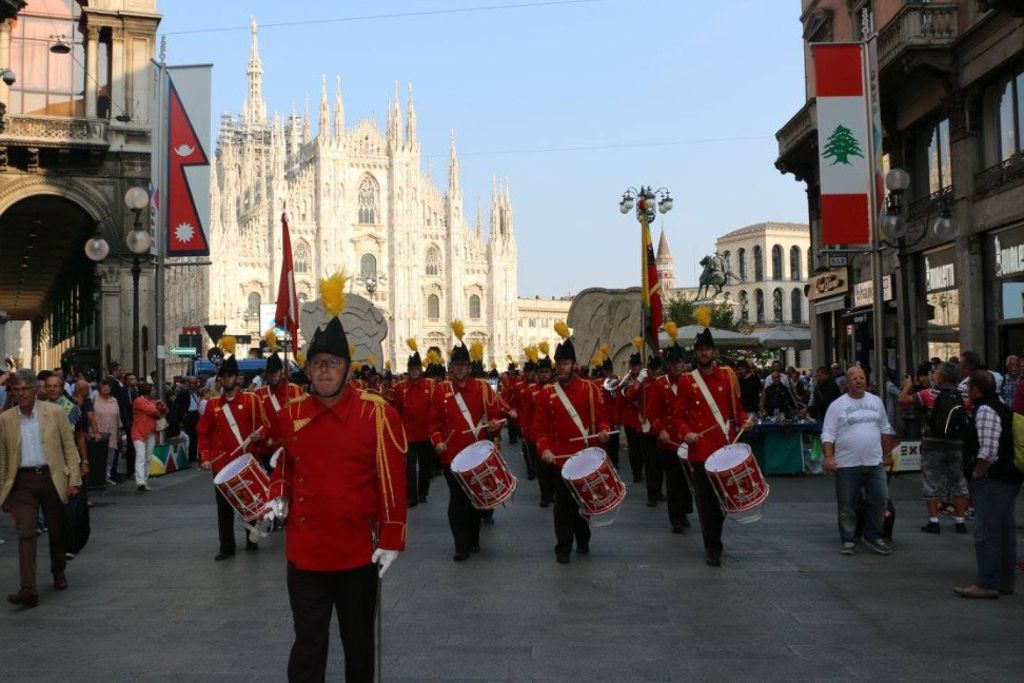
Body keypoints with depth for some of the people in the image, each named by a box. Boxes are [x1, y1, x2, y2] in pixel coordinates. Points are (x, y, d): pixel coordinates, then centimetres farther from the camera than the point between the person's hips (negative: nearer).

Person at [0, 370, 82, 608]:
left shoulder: (54, 412, 0)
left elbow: (69, 447, 2)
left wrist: (74, 479, -4)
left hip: (52, 478, 0)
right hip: (23, 481, 0)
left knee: (57, 531, 12)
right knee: (26, 533, -9)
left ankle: (59, 573, 35)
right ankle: (28, 590, -11)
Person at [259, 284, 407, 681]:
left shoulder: (377, 414, -11)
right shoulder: (290, 414, 1)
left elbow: (393, 481, -9)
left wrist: (391, 541, -10)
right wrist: (277, 500, 2)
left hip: (359, 553, -2)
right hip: (304, 552, 2)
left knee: (358, 643, 16)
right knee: (307, 645, 8)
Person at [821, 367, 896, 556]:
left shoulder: (876, 401, 11)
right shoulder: (837, 405, -3)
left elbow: (884, 429, 19)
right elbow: (828, 434, -6)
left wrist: (888, 452, 18)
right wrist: (829, 456, -17)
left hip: (875, 462, 4)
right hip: (847, 464, -3)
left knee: (880, 499, 1)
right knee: (846, 505, 2)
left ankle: (873, 536, 17)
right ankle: (848, 540, 15)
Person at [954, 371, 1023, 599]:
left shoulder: (984, 411, -17)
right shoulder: (1002, 407, 14)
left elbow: (989, 451, -27)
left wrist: (976, 474, -14)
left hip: (991, 481, -10)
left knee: (986, 533, -5)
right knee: (1005, 531, 15)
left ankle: (987, 584, 0)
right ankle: (1005, 581, 23)